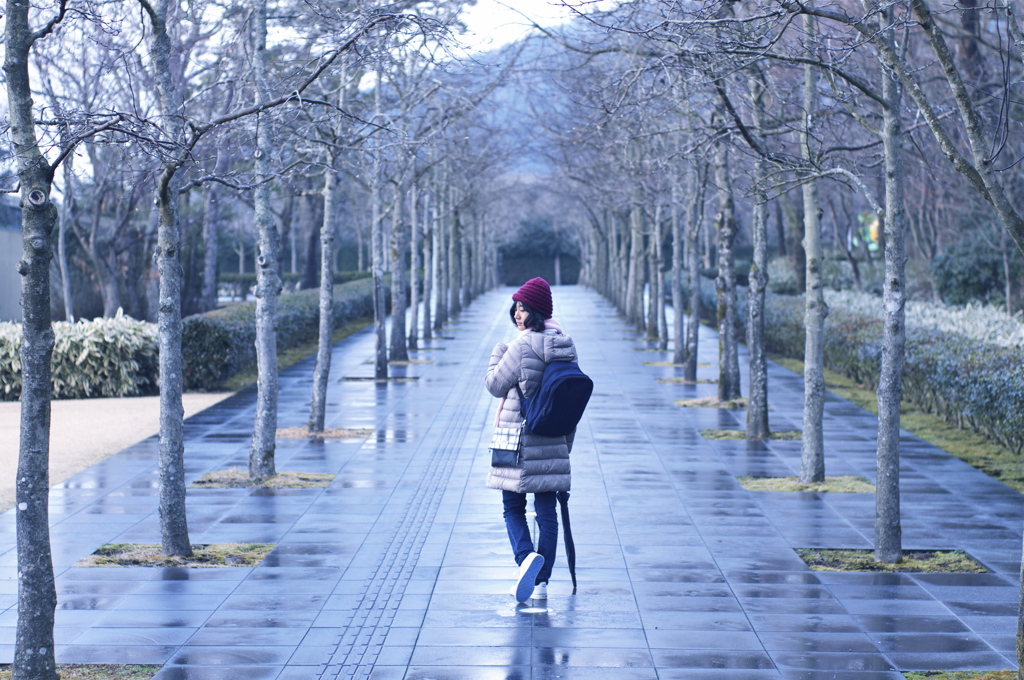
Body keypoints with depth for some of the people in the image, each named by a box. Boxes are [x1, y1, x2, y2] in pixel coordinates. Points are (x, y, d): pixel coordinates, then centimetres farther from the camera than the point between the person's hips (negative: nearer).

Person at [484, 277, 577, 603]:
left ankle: (526, 557, -17)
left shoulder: (523, 346, -16)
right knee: (547, 511, 7)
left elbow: (496, 385, -7)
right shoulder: (565, 345, 6)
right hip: (551, 442, 5)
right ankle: (541, 582, 8)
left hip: (518, 441, -5)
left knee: (513, 506, 8)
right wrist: (566, 444, 21)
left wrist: (497, 353, 10)